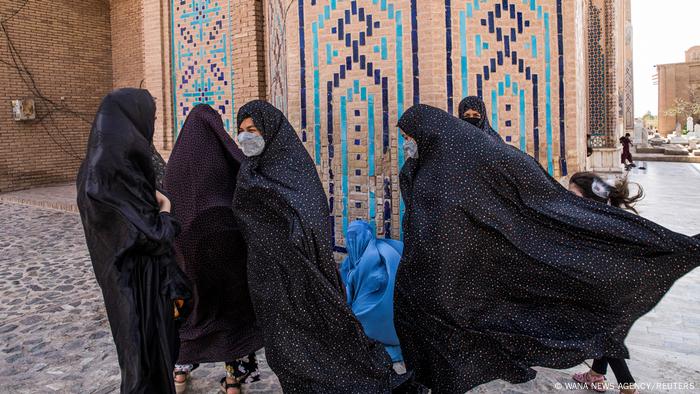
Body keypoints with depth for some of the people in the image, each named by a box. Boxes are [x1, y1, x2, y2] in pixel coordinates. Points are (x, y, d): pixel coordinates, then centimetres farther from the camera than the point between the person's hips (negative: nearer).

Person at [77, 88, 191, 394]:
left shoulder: (107, 162, 6)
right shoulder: (115, 170, -25)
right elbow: (151, 236, -24)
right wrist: (165, 209, -4)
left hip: (138, 282, 9)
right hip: (139, 288, -9)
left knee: (151, 357, 26)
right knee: (149, 369, 8)